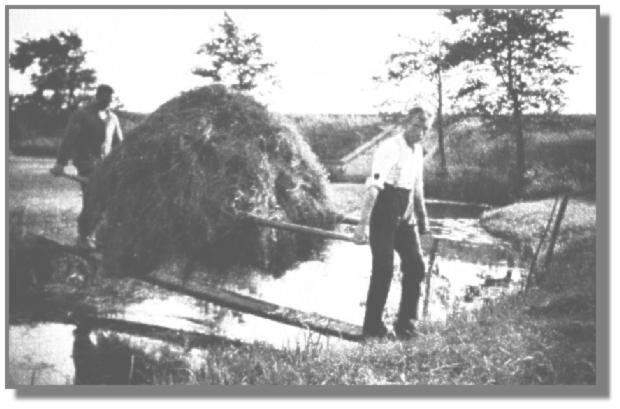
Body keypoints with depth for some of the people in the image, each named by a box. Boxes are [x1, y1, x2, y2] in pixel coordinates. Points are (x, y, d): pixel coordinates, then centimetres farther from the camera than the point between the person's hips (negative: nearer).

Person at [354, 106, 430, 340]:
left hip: (405, 216, 8)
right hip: (383, 215, -8)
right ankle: (372, 326, 4)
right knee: (383, 269, -7)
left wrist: (422, 218, 23)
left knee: (416, 265, 3)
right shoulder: (390, 148, -16)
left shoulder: (417, 150, 10)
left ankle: (406, 324, 13)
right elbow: (373, 187, -24)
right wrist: (364, 224, -31)